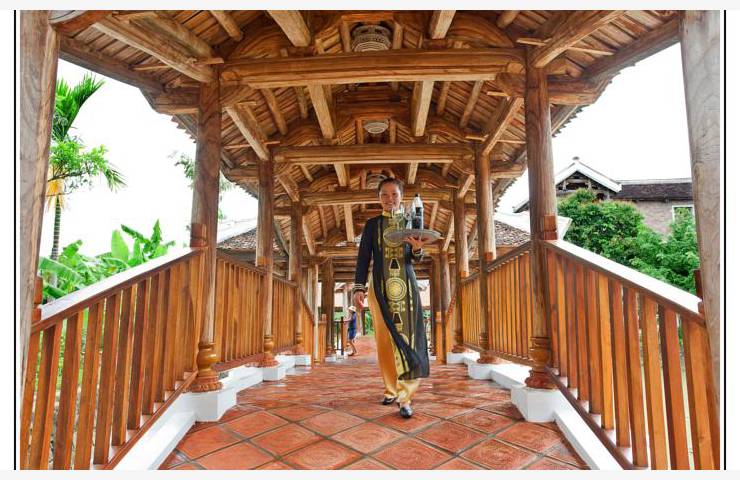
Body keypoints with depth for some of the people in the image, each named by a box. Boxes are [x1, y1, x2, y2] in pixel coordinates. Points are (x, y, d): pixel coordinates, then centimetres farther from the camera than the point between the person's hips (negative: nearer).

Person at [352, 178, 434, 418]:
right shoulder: (372, 224, 9)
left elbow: (415, 259, 3)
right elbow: (363, 257, 4)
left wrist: (417, 249, -21)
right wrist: (359, 288, -7)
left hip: (405, 285, -1)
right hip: (380, 286, 1)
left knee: (406, 334, -8)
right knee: (385, 338, 4)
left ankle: (405, 397, -7)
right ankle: (391, 389, 18)